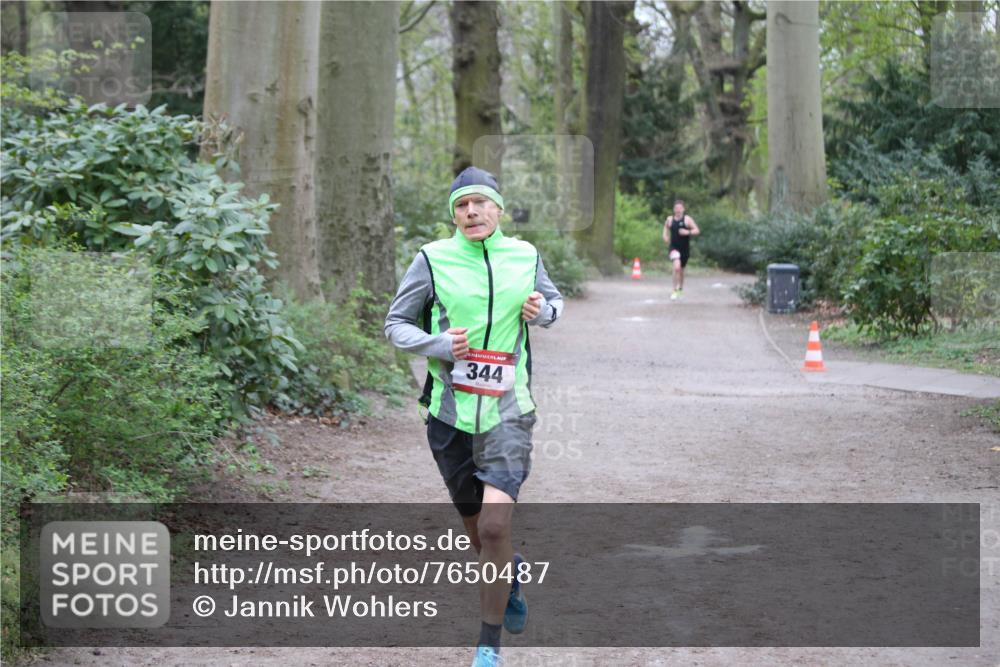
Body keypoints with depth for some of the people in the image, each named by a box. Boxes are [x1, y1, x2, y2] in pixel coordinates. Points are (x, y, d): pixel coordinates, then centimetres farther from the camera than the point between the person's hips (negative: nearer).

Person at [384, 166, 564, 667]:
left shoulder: (525, 256, 5)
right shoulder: (433, 259, -2)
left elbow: (553, 298, 23)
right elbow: (395, 324, 3)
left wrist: (544, 311, -1)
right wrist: (436, 345, -15)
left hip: (507, 411, -1)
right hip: (450, 414, 1)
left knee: (495, 526, -16)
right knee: (478, 534, 13)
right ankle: (512, 571, 49)